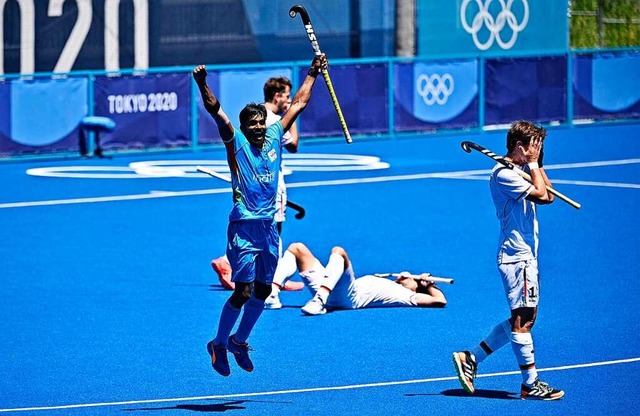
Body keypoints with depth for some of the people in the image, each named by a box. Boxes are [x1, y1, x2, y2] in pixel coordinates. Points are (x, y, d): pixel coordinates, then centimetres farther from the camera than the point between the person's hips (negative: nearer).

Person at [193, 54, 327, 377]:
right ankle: (219, 344, 5)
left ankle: (239, 341, 28)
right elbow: (215, 110, -18)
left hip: (268, 226, 6)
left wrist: (313, 73, 22)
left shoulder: (274, 137, 8)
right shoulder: (236, 143, -5)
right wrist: (202, 84, -31)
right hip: (244, 226, -6)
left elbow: (298, 104, 18)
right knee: (243, 290, -11)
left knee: (263, 290, 10)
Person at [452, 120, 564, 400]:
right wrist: (533, 164, -10)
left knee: (523, 320, 12)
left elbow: (548, 196, 13)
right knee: (522, 319, -7)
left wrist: (537, 164, 8)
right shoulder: (504, 174, -16)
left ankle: (470, 359, 17)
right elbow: (540, 193, -22)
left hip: (526, 255, 10)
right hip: (516, 256, -10)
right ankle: (530, 384, -4)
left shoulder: (521, 171, 16)